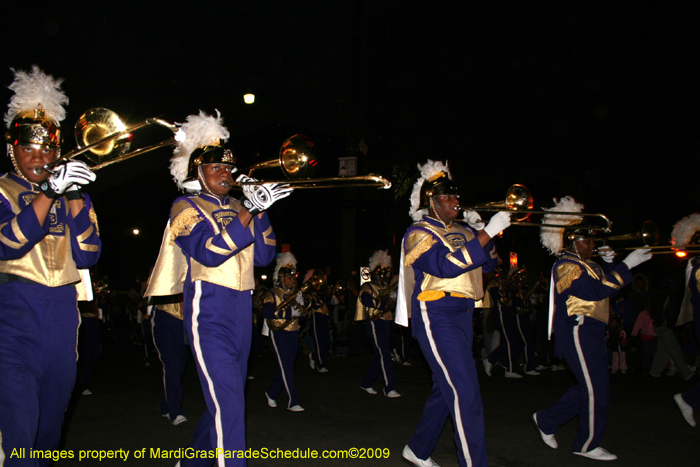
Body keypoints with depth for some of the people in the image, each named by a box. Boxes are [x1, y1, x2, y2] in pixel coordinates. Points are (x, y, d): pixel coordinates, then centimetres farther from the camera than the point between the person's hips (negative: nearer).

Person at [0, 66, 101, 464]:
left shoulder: (72, 194, 13)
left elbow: (88, 256, 0)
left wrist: (75, 200, -12)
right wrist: (49, 194, -23)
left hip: (63, 315, 4)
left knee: (51, 417, 14)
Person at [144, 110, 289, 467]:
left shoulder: (236, 208, 15)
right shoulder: (186, 207, -2)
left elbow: (263, 256, 6)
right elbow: (210, 251, -19)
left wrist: (259, 211, -6)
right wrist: (249, 211, -25)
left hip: (242, 313, 7)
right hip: (209, 314, -7)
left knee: (225, 401, 17)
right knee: (228, 405, -14)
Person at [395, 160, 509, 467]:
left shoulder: (461, 232, 16)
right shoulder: (419, 233, -8)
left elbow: (489, 265, 16)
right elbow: (446, 265, -24)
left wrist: (479, 233, 0)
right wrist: (486, 233, -24)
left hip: (462, 316, 9)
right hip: (436, 317, -9)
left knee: (446, 389, 16)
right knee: (465, 395, -14)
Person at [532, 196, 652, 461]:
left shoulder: (585, 264, 16)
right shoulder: (566, 266, -15)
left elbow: (607, 284, 19)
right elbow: (598, 291, -26)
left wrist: (609, 263, 5)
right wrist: (627, 265, -24)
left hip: (592, 332, 10)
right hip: (578, 332, -10)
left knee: (590, 387, 15)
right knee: (596, 391, -4)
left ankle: (546, 420, 25)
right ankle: (587, 445, 10)